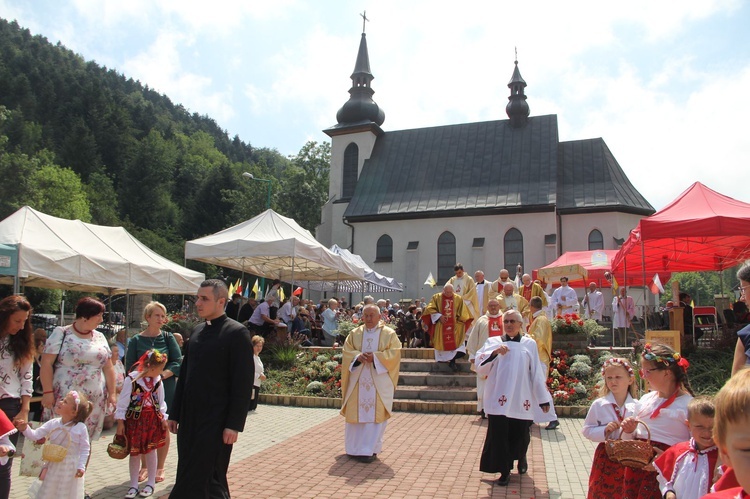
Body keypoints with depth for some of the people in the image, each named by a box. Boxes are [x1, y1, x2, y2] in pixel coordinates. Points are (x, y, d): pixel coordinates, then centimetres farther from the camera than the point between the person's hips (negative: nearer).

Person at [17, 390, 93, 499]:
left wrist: (81, 466, -16)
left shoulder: (81, 428, -17)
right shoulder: (53, 424, -5)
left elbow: (85, 449, -12)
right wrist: (25, 429, -21)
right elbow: (35, 435, -3)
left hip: (71, 469, -4)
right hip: (53, 467, 4)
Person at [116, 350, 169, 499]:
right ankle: (133, 485, 21)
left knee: (151, 450, 9)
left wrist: (163, 418, 10)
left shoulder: (158, 380, 0)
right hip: (135, 418, -3)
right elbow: (123, 401, -10)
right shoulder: (132, 379, -15)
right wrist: (120, 422, -7)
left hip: (153, 418, 3)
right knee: (135, 452, 6)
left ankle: (151, 483, 21)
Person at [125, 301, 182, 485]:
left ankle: (160, 467, 19)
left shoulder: (168, 338, 2)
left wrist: (160, 375, -17)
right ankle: (144, 466, 23)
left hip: (165, 389, 0)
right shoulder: (136, 340, 2)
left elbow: (177, 362, -4)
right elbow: (130, 367, 0)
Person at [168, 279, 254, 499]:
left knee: (206, 479, -1)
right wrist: (175, 413, 15)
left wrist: (234, 424, -15)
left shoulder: (236, 332, -11)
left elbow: (243, 383, -13)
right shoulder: (197, 331, 11)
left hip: (216, 423, -7)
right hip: (190, 419, 7)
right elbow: (184, 375, 16)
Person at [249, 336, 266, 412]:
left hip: (256, 386, 10)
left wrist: (262, 375, 7)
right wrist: (259, 376, -19)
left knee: (253, 408, 14)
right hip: (251, 385, -10)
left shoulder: (257, 357, 17)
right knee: (249, 409, -10)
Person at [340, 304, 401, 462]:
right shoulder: (354, 334, 10)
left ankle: (370, 449, 3)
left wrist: (375, 357, -18)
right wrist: (358, 356, -16)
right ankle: (354, 447, 19)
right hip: (357, 381, 3)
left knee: (375, 414, -4)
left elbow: (394, 352, -7)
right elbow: (347, 351, 4)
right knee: (356, 413, 5)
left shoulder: (389, 334, 2)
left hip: (379, 382, -3)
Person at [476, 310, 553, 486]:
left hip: (522, 400, 1)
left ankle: (521, 458, 41)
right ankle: (504, 471, 16)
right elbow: (480, 367, -5)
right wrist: (495, 352, -20)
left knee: (520, 435, 8)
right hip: (498, 399, 0)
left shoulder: (529, 344, 10)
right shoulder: (493, 342, 7)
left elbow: (537, 373, 9)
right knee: (499, 435, -4)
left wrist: (543, 399, 8)